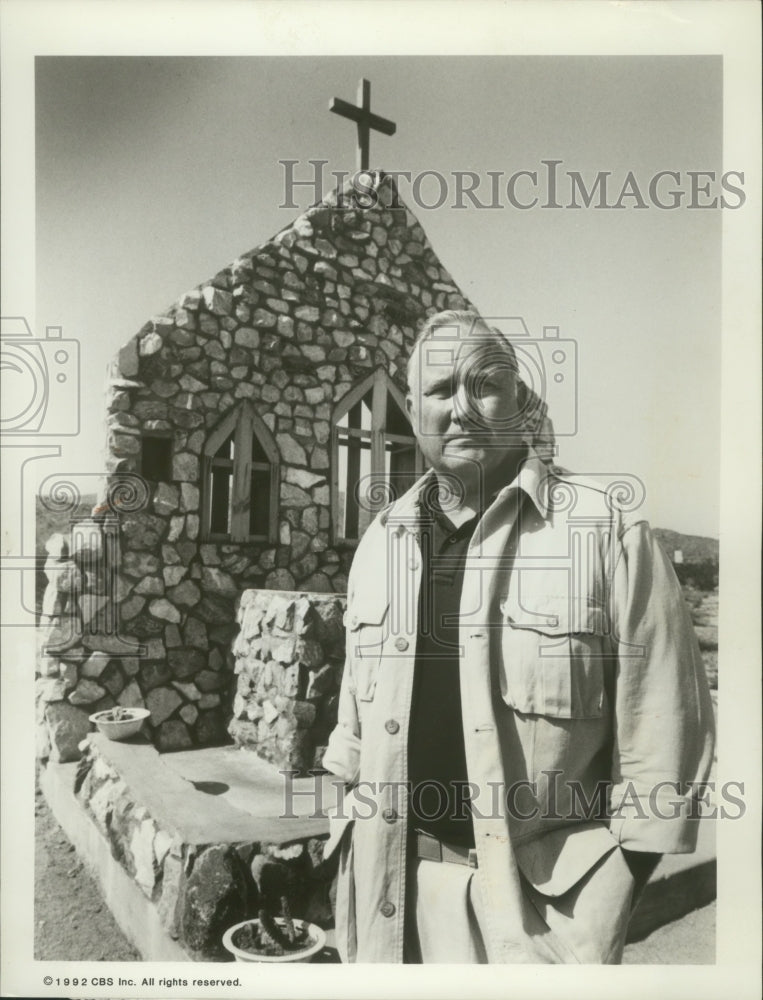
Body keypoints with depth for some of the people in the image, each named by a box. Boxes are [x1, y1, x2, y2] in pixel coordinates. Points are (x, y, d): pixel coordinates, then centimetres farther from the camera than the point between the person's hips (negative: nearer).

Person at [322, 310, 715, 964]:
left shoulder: (607, 529, -11)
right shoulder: (382, 541, 4)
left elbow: (661, 725, -10)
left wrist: (608, 901, -9)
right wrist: (353, 845, 14)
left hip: (543, 891, -4)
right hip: (397, 877, 5)